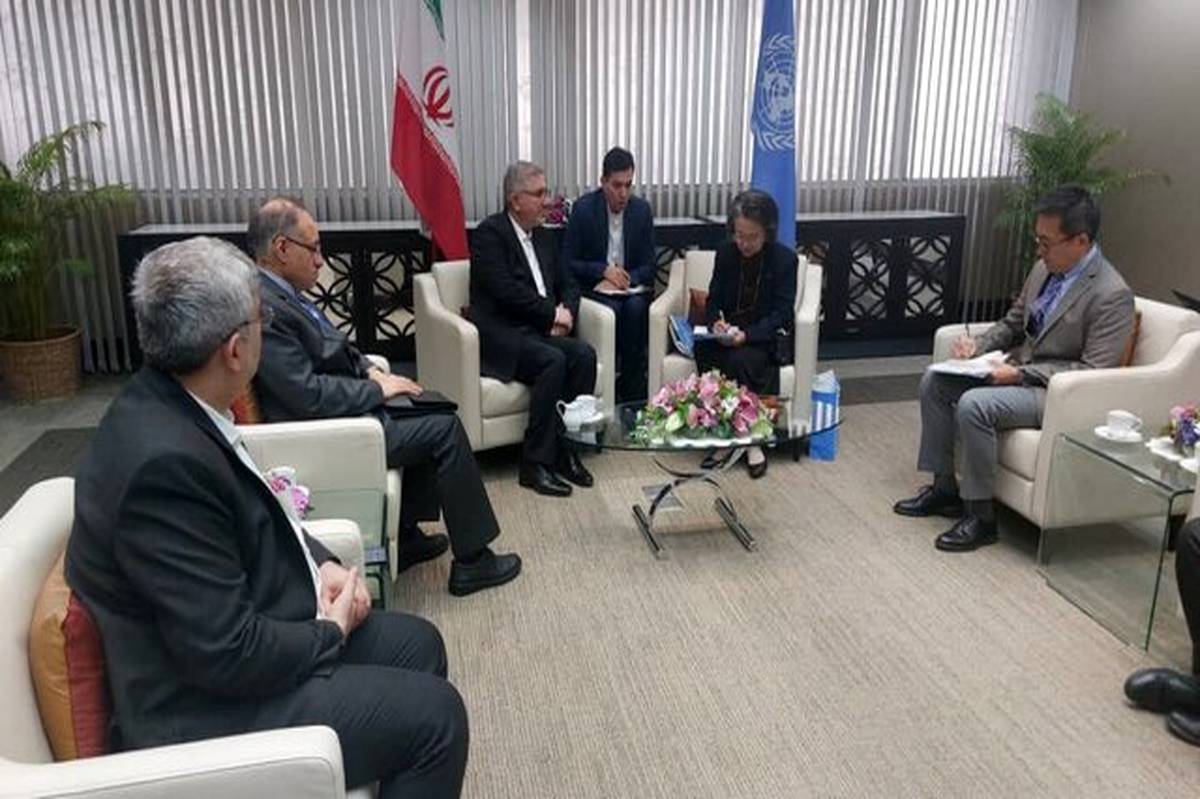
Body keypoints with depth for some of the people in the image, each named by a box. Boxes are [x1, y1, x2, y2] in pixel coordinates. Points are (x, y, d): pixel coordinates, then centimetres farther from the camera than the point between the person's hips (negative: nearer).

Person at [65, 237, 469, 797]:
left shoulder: (167, 404, -2)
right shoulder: (164, 461, -32)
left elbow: (257, 515, 14)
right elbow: (230, 654, -28)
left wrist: (321, 563, 0)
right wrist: (331, 632, -11)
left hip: (228, 635, 9)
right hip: (208, 707, -9)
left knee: (417, 643, 15)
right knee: (434, 714, -6)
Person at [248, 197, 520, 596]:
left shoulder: (280, 293, 6)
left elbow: (331, 346, 19)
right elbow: (308, 396, -28)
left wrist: (368, 369, 2)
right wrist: (377, 390, -16)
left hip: (341, 407, 10)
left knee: (430, 411, 17)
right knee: (445, 428, -8)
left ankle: (407, 534, 22)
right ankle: (471, 560, 2)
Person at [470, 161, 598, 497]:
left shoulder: (541, 236, 18)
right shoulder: (489, 233, -6)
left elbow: (568, 283, 19)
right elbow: (506, 290, -18)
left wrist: (566, 312, -3)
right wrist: (552, 313, -12)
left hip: (541, 331, 7)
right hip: (500, 334, -7)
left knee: (584, 354, -19)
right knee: (553, 361, -30)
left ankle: (566, 448, -10)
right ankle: (536, 463, -22)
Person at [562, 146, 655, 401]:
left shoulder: (642, 209, 1)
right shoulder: (584, 208, -7)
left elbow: (649, 266, 3)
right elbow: (568, 263, -5)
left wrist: (625, 279, -17)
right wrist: (603, 270, -20)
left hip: (631, 285, 2)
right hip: (595, 286, -2)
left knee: (636, 308, -31)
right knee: (611, 310, -33)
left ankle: (634, 393, -21)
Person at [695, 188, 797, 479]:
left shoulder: (785, 259, -6)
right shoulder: (725, 252, 4)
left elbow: (782, 313, -11)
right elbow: (713, 299, 6)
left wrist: (747, 335, -27)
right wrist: (715, 322, -18)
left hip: (764, 338, -3)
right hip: (727, 334, 3)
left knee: (740, 360, -34)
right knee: (704, 354, -30)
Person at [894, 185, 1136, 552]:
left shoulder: (1112, 295, -19)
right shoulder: (1044, 269, 4)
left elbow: (1093, 372, -21)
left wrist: (1022, 374, -24)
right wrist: (978, 344, -2)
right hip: (1019, 369, 9)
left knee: (974, 405, -30)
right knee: (934, 381, -3)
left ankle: (980, 517, -15)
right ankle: (944, 487, 6)